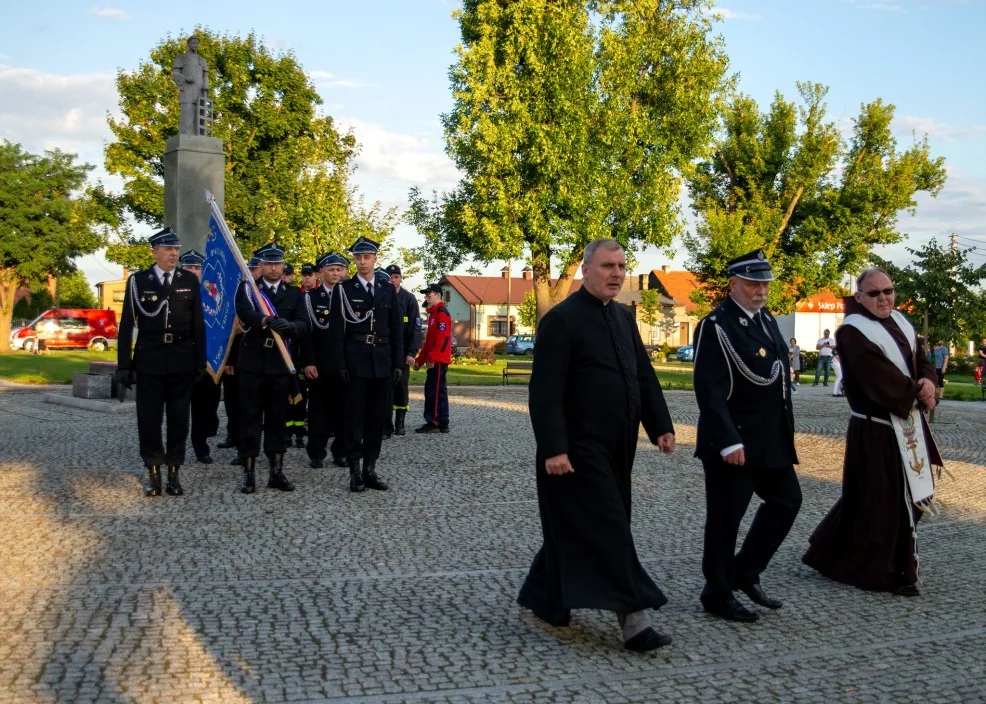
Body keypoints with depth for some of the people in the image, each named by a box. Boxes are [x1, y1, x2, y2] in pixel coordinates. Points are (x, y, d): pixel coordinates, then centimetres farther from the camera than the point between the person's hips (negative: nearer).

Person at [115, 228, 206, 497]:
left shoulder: (190, 281, 5)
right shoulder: (138, 281, 1)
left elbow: (198, 324, 5)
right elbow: (126, 325, 1)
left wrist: (201, 362, 1)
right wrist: (124, 364, -3)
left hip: (182, 360, 1)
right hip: (149, 359, -1)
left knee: (179, 417, 6)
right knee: (149, 418, 3)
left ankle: (174, 473, 15)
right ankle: (153, 473, 13)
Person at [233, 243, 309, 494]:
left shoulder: (294, 293, 9)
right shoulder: (246, 288, 3)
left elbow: (304, 324, -5)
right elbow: (244, 312, -19)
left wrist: (289, 325, -28)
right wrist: (266, 320, -38)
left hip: (281, 362, 2)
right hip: (252, 361, -2)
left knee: (277, 417, 7)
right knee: (250, 416, 1)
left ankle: (277, 471, 14)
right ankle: (249, 472, 6)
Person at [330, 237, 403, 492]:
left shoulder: (388, 288, 10)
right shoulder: (343, 288, 1)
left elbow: (396, 327, 9)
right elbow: (338, 328, -3)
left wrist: (398, 362, 3)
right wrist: (341, 363, -11)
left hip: (382, 359, 3)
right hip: (355, 358, -3)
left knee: (377, 415, 6)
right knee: (355, 414, 0)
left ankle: (370, 468, 13)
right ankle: (354, 470, 5)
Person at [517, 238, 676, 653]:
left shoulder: (623, 318, 12)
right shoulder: (561, 319, -12)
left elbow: (644, 377, 15)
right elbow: (545, 393, -17)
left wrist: (661, 426, 5)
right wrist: (553, 449, -22)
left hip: (617, 449, 8)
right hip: (579, 450, -8)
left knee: (574, 527, 17)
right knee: (609, 532, -8)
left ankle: (542, 596, 32)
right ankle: (631, 618, -4)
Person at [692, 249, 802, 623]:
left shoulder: (766, 319, 12)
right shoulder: (716, 327, -15)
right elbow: (709, 392, -20)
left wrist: (785, 429, 18)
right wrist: (729, 442, -24)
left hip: (772, 439, 9)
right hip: (734, 442, -9)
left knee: (786, 500, 15)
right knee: (725, 519, 1)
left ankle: (745, 572, 27)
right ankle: (718, 595, 16)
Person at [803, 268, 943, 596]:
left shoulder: (901, 324, 11)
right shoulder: (853, 333, -14)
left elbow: (923, 362, 9)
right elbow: (881, 381, -21)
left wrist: (927, 382, -13)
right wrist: (918, 393, -9)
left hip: (908, 427, 8)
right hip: (875, 431, -8)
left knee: (906, 499, 13)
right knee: (877, 501, -2)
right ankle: (875, 570, 14)